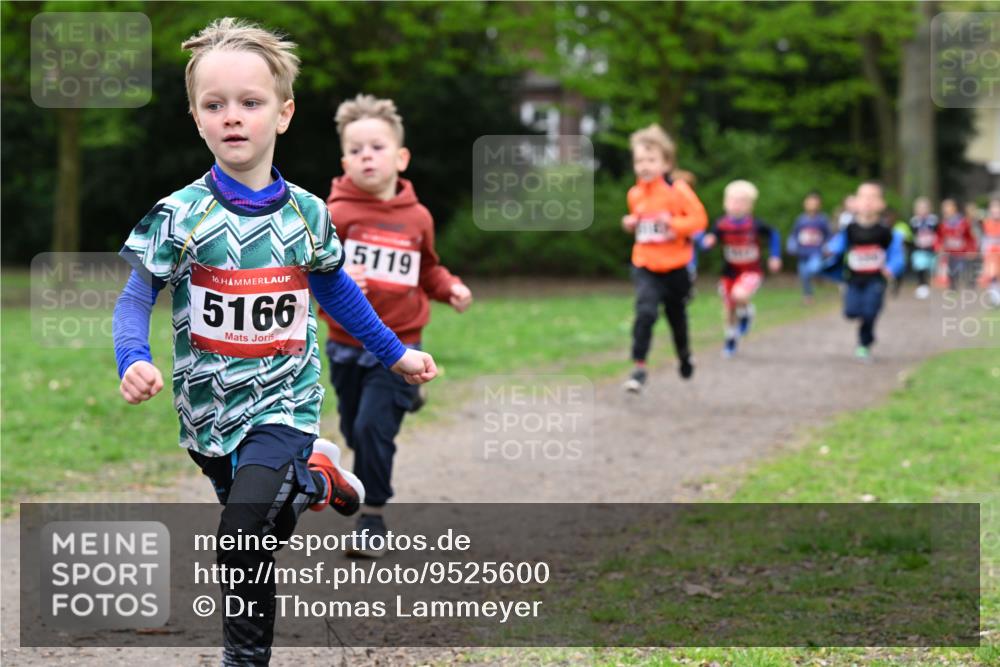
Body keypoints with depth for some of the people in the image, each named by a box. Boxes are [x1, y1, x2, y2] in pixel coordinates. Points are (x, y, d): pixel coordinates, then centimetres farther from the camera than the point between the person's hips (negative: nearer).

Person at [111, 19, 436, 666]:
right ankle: (312, 476, 45)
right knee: (267, 529, 16)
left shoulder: (307, 213, -3)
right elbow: (136, 298, -8)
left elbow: (336, 290, 13)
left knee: (243, 538, -18)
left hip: (283, 400, -1)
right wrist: (133, 361, -27)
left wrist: (396, 353, 17)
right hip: (210, 404, 1)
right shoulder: (181, 215, -10)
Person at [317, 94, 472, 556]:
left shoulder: (417, 217, 2)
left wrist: (449, 288, 2)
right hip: (346, 344, 1)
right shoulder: (338, 212, -8)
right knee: (355, 430, 12)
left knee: (373, 428, -12)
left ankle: (372, 521, 0)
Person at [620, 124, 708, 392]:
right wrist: (631, 224, 0)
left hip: (675, 267, -1)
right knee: (645, 312, -21)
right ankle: (638, 367, -19)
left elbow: (699, 218, -12)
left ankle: (684, 353, 46)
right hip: (645, 267, 1)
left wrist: (674, 224, -27)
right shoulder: (635, 194, 3)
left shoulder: (677, 190, -11)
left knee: (677, 315, 17)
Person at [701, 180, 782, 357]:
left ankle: (746, 313, 4)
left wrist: (775, 256, -2)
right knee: (728, 309, 12)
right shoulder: (722, 225, -11)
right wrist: (708, 241, -33)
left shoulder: (755, 225, -13)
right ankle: (731, 340, 38)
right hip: (729, 273, 3)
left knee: (739, 295, -32)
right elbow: (707, 242, -10)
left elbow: (774, 235, 4)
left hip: (751, 272, -3)